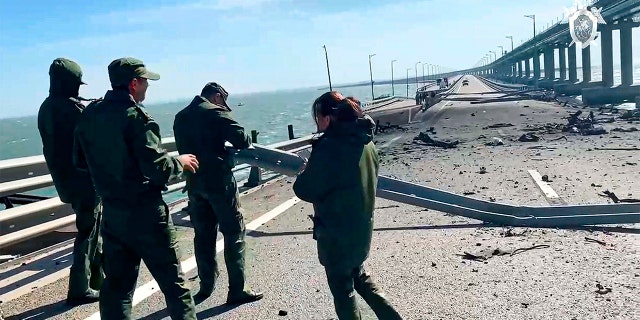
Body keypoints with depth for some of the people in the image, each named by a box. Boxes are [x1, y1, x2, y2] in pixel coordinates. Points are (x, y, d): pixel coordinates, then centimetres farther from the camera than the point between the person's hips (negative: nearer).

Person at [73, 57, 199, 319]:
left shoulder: (89, 115, 5)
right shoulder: (135, 115, -16)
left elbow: (80, 161, 15)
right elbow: (157, 168, -21)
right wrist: (180, 162, -3)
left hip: (111, 213, 7)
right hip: (145, 212, -7)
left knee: (117, 283, 14)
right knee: (172, 280, 6)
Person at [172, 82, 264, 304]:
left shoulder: (180, 117, 12)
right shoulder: (216, 112, -8)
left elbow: (184, 148, 17)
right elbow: (241, 140, -14)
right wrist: (246, 142, 7)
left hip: (194, 182, 7)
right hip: (218, 180, -7)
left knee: (203, 234, 15)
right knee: (234, 233, 0)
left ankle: (206, 285, 23)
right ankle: (237, 290, 1)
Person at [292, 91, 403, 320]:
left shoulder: (329, 147, -25)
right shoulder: (365, 142, 1)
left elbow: (306, 191, -18)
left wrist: (303, 176, 3)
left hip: (336, 232, -8)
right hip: (362, 225, 8)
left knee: (342, 288, 11)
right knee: (358, 275, 27)